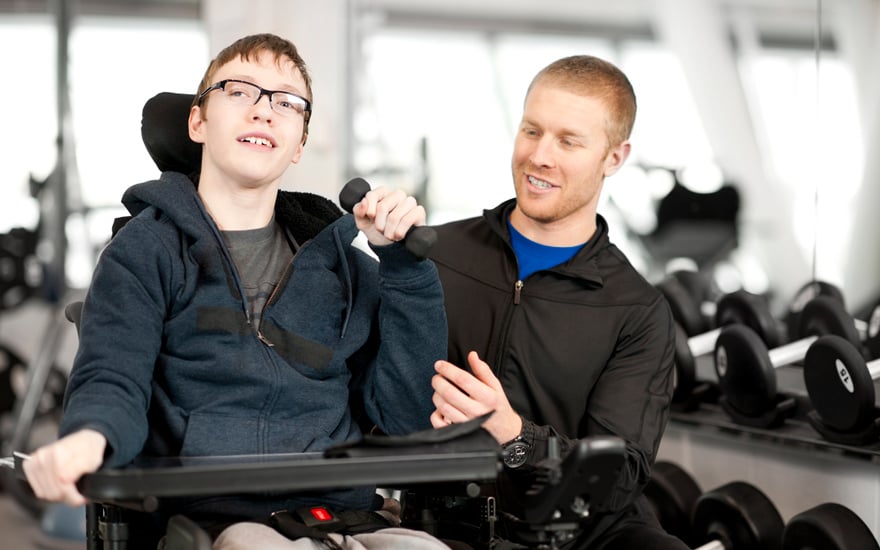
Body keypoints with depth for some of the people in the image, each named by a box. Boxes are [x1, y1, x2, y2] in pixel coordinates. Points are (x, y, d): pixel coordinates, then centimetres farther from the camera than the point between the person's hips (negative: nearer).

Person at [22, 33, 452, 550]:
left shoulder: (342, 260, 19)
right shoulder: (145, 251, 11)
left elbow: (405, 416, 10)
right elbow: (112, 383, -5)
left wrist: (405, 262, 4)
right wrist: (88, 439, -29)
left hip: (347, 508, 3)